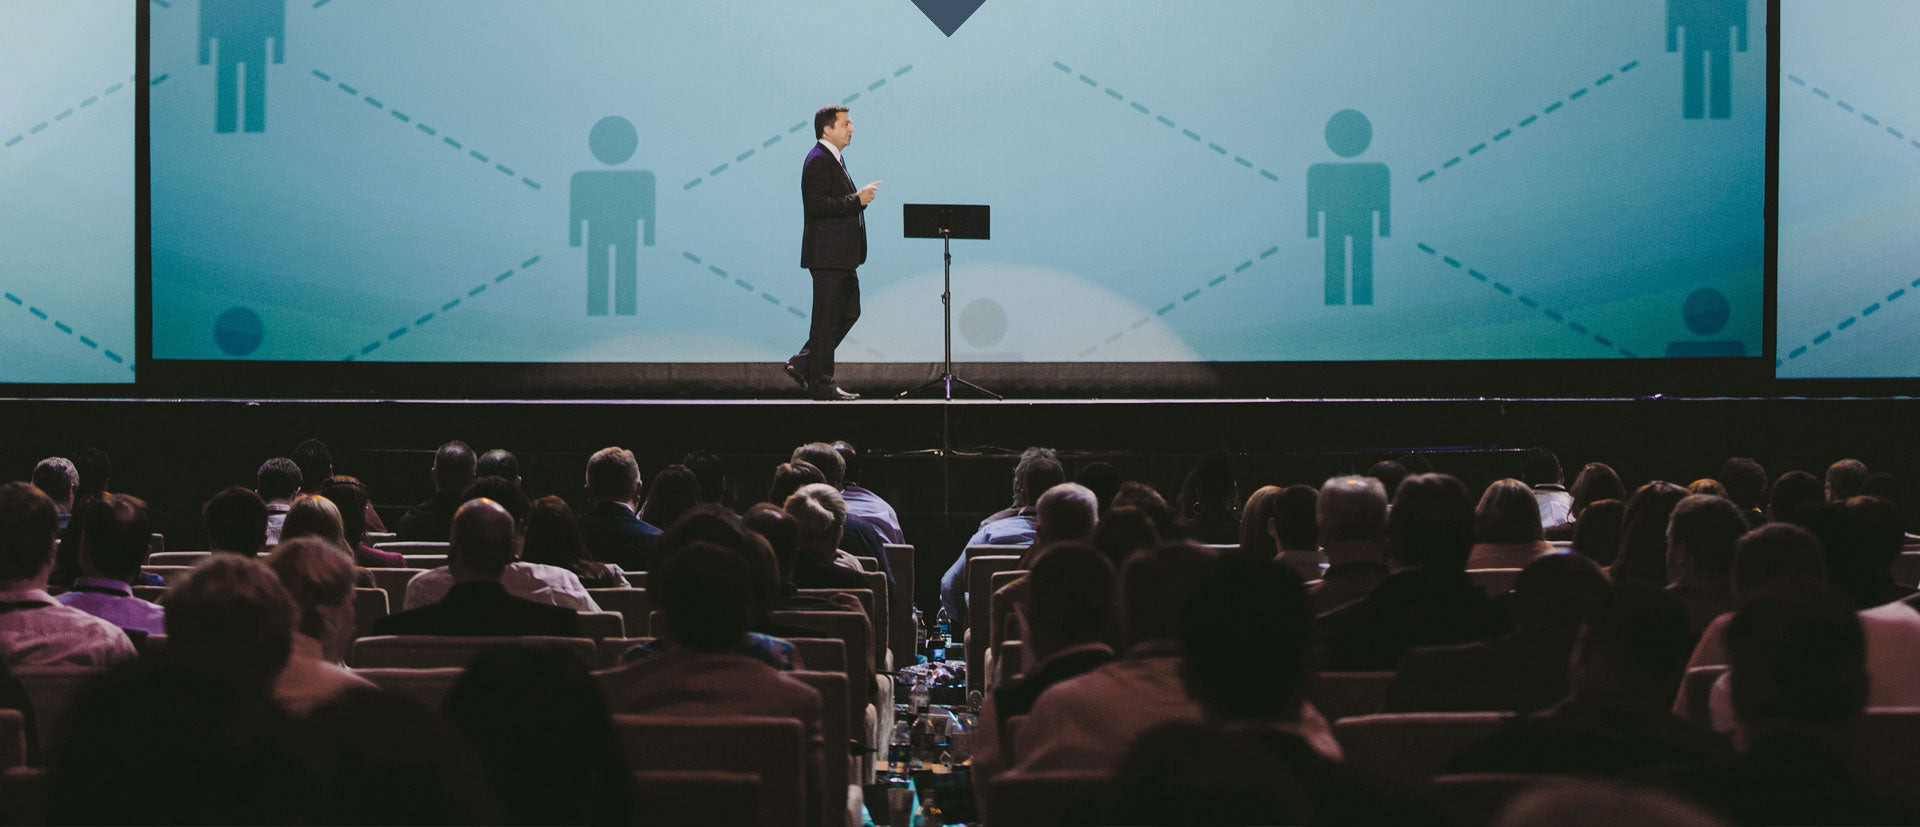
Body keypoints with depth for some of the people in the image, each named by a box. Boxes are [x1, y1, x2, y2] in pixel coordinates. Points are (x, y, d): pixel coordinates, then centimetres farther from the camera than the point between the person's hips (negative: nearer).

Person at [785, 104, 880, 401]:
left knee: (849, 311, 14)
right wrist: (857, 200, -21)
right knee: (827, 318, -4)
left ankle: (803, 364, 19)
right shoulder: (818, 161, -14)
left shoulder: (835, 159, 18)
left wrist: (860, 196, 10)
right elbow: (817, 205, -24)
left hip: (842, 256, 10)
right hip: (827, 254, -10)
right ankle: (821, 382, 2)